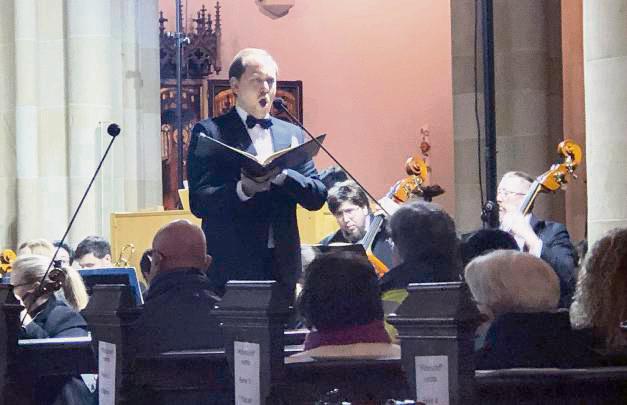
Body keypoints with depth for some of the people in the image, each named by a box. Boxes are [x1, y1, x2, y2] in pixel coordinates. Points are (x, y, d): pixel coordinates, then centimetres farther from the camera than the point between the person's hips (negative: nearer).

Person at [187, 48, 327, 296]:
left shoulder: (292, 134, 16)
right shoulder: (209, 133, 2)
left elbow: (318, 197, 8)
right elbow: (198, 203, -7)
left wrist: (282, 176, -10)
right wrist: (242, 189, -23)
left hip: (283, 265, 4)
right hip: (231, 265, -4)